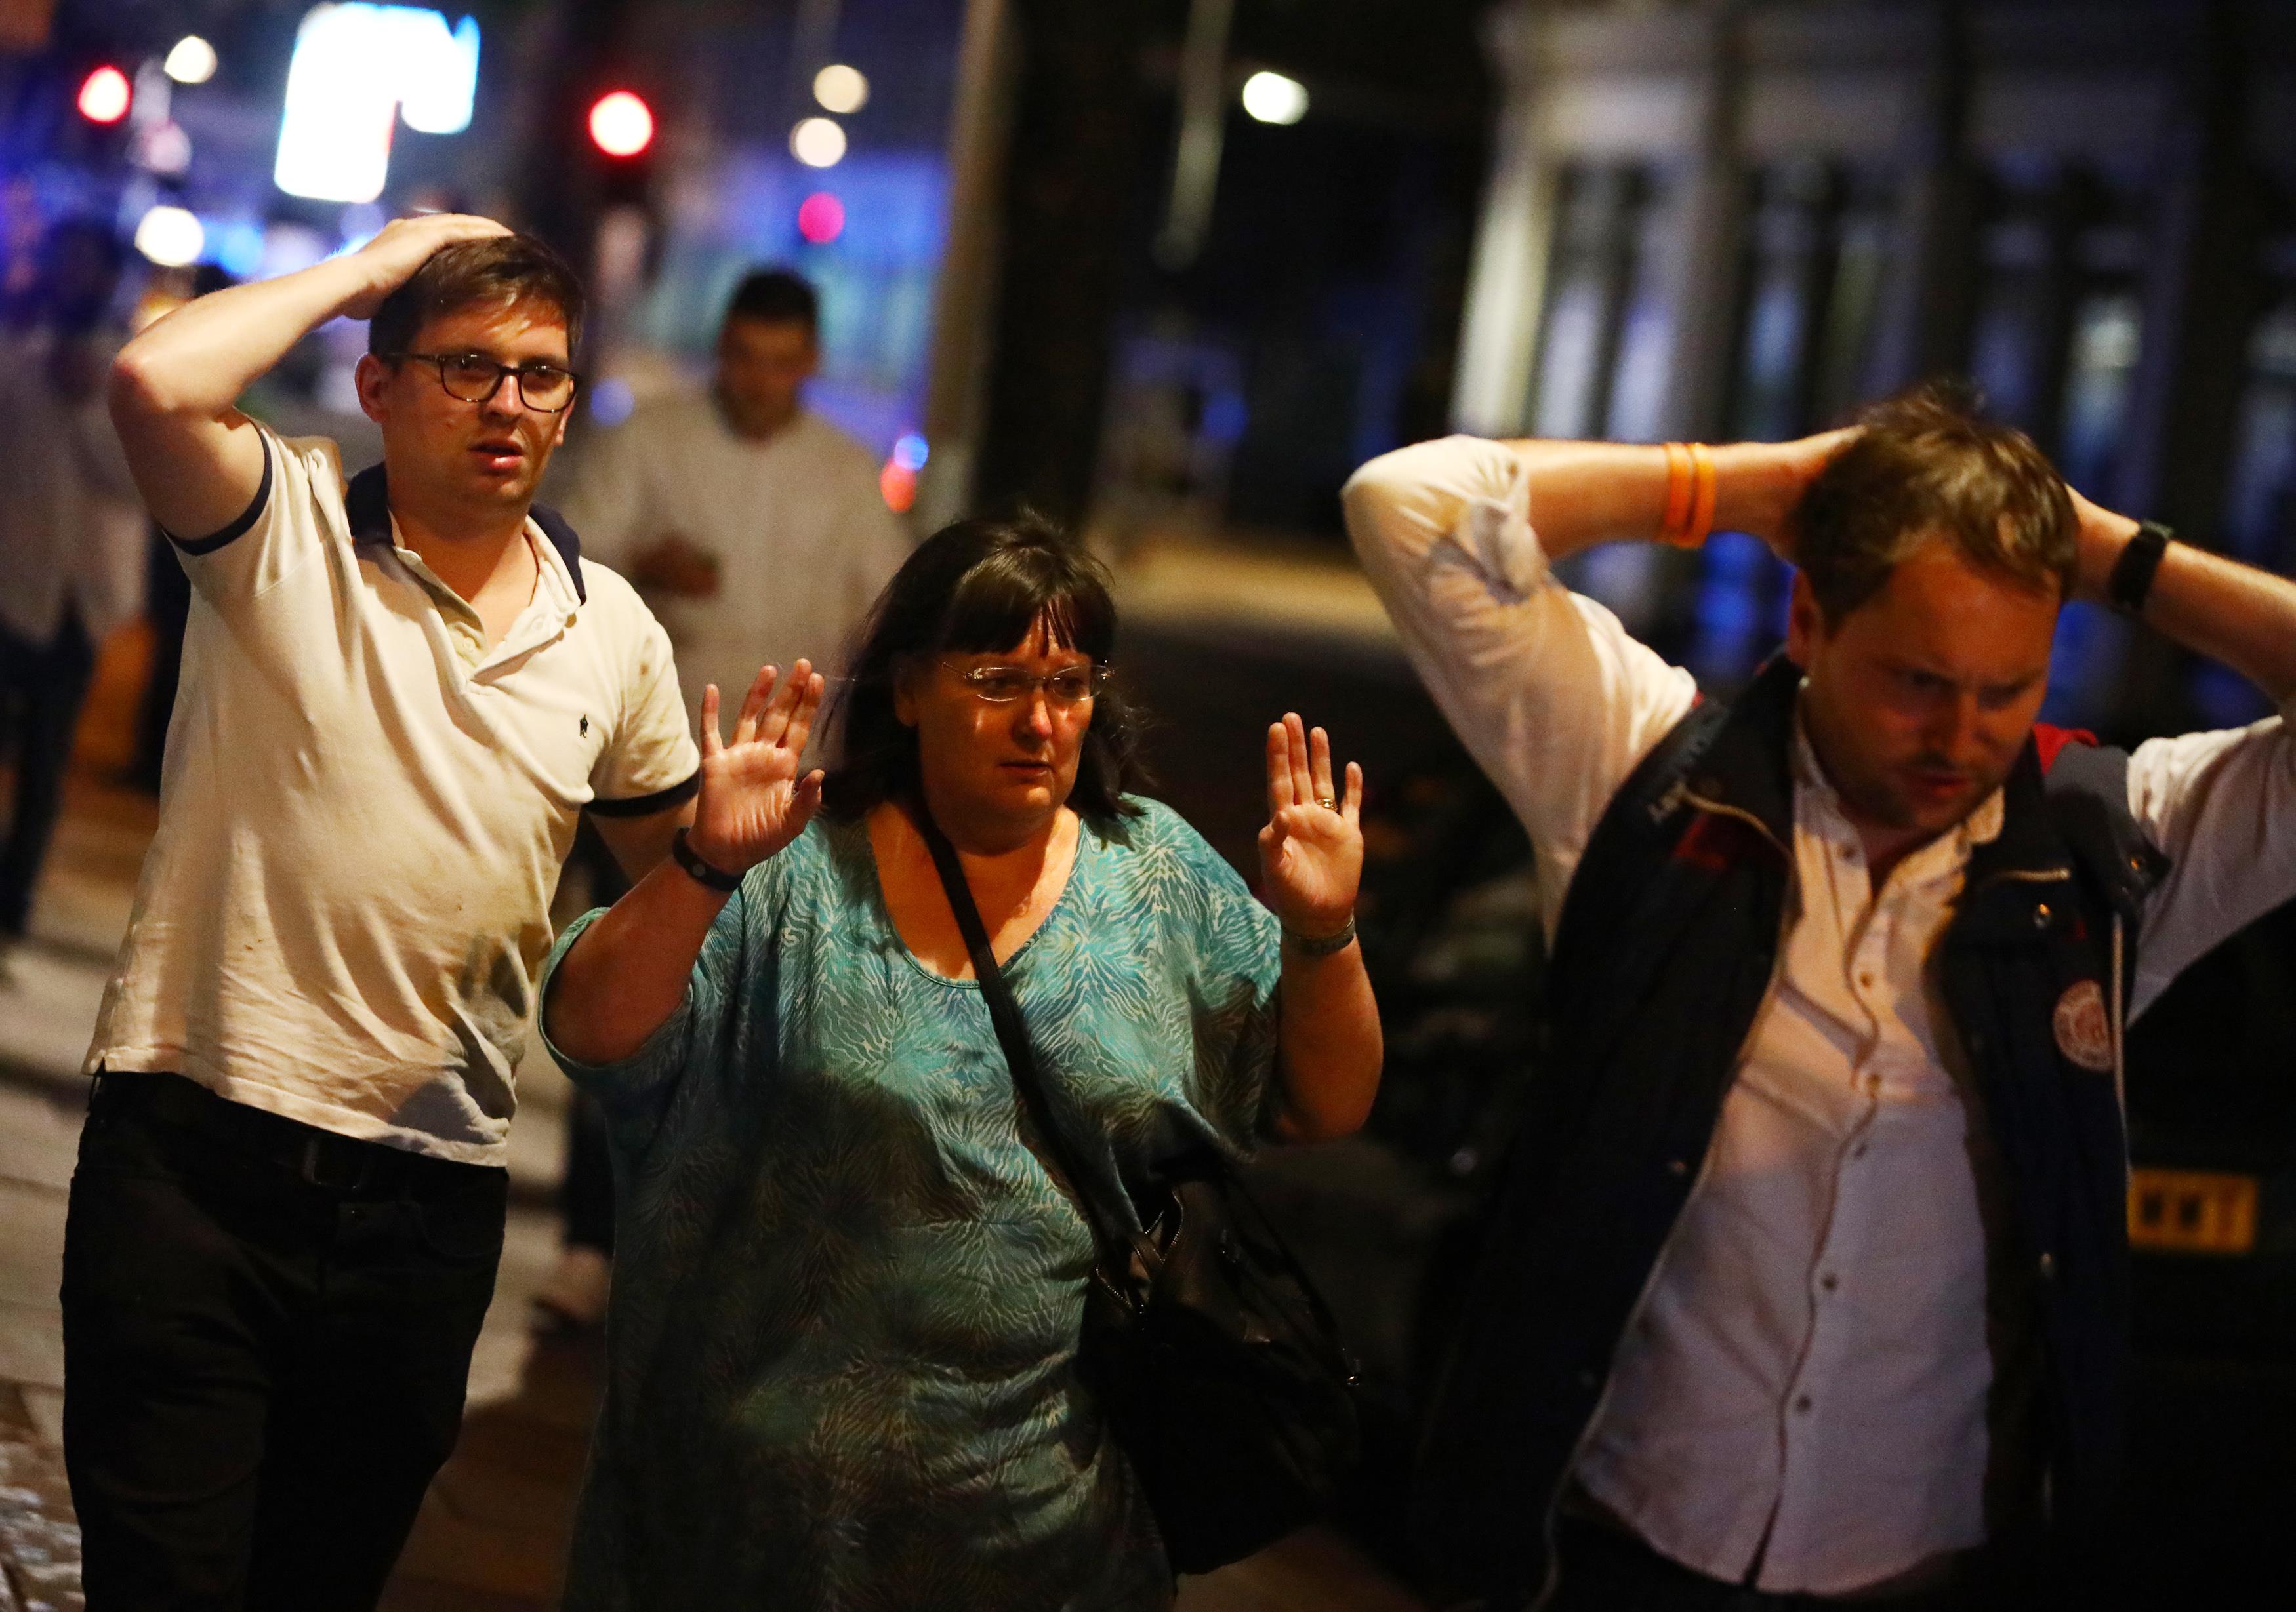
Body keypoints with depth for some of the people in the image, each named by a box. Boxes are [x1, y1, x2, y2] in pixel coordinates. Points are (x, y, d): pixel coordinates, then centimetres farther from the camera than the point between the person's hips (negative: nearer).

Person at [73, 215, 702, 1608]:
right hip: (195, 1156, -4)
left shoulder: (615, 632, 8)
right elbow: (156, 383, -25)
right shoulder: (285, 525, -5)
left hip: (433, 1193, 4)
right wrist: (364, 270, -12)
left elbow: (667, 856, 19)